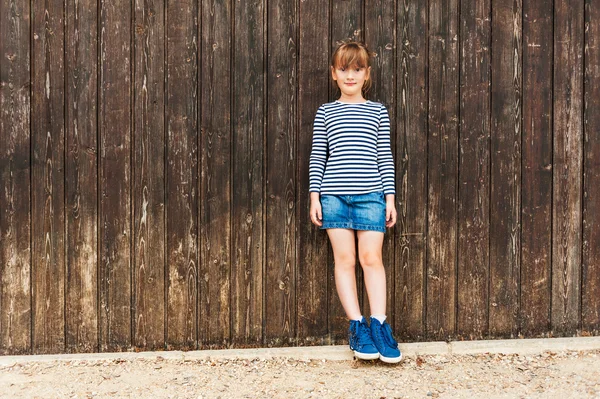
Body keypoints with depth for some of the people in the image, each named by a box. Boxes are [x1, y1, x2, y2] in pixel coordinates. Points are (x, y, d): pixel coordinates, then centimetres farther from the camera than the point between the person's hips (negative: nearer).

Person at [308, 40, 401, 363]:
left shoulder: (378, 111, 11)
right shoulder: (325, 112, 11)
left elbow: (385, 156, 8)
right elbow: (317, 156, 8)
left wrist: (390, 196, 3)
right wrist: (314, 196, 1)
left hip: (371, 193, 0)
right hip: (334, 194, 1)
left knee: (371, 258, -4)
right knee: (344, 259, 0)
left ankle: (379, 324, 1)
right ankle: (357, 325, 6)